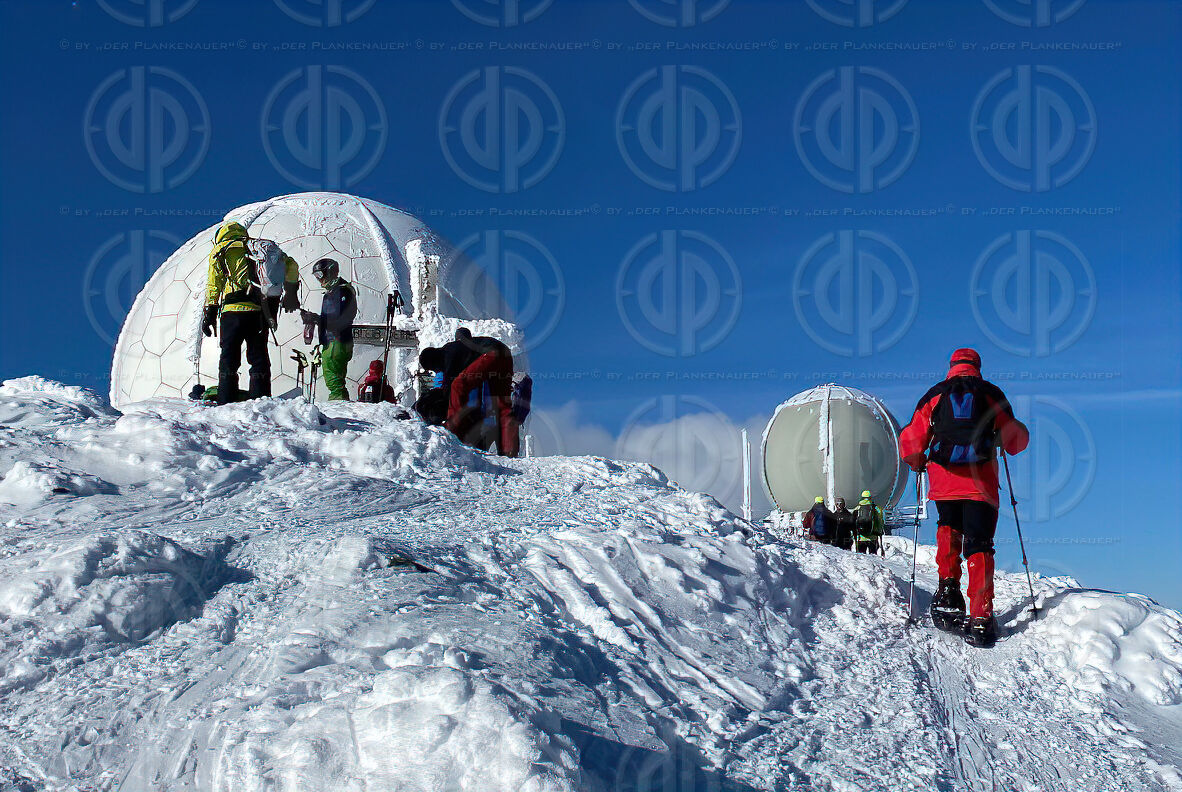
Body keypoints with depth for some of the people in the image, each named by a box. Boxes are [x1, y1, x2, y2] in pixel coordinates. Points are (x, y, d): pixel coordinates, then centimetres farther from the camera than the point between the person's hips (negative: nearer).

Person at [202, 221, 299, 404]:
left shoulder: (221, 250, 13)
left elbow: (214, 286, 5)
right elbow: (291, 265, 15)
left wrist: (209, 315, 6)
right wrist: (291, 294, 23)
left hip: (233, 310, -3)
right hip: (260, 311, 3)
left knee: (229, 357, 3)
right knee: (259, 356, 9)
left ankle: (226, 404, -2)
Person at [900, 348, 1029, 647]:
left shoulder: (934, 395, 11)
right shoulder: (991, 394, 11)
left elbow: (911, 440, 7)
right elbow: (1016, 438, 13)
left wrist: (917, 461, 27)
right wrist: (1012, 442, 36)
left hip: (944, 480, 1)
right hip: (981, 483, -1)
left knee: (949, 527, 27)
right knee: (979, 547, 1)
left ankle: (948, 586, 9)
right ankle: (981, 620, -9)